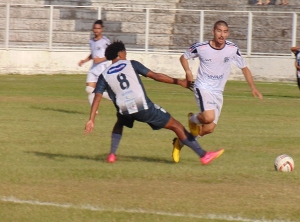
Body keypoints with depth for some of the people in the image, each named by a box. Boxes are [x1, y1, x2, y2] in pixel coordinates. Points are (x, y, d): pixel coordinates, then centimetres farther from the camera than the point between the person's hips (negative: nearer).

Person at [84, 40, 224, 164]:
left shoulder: (104, 75, 13)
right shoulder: (131, 65, 8)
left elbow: (97, 97, 4)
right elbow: (155, 76, 2)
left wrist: (91, 120, 2)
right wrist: (178, 82, 6)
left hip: (125, 111, 3)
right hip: (144, 108, -3)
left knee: (120, 123, 41)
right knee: (176, 126, 6)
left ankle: (112, 154, 26)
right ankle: (203, 155, 3)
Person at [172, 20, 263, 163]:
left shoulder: (232, 49, -6)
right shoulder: (201, 47, -11)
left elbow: (244, 68, 7)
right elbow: (184, 57, 7)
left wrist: (253, 88, -3)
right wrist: (188, 71, -12)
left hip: (218, 92, 4)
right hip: (202, 88, -4)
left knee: (209, 129, 3)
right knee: (209, 117, -30)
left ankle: (179, 143, 25)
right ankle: (193, 119, 7)